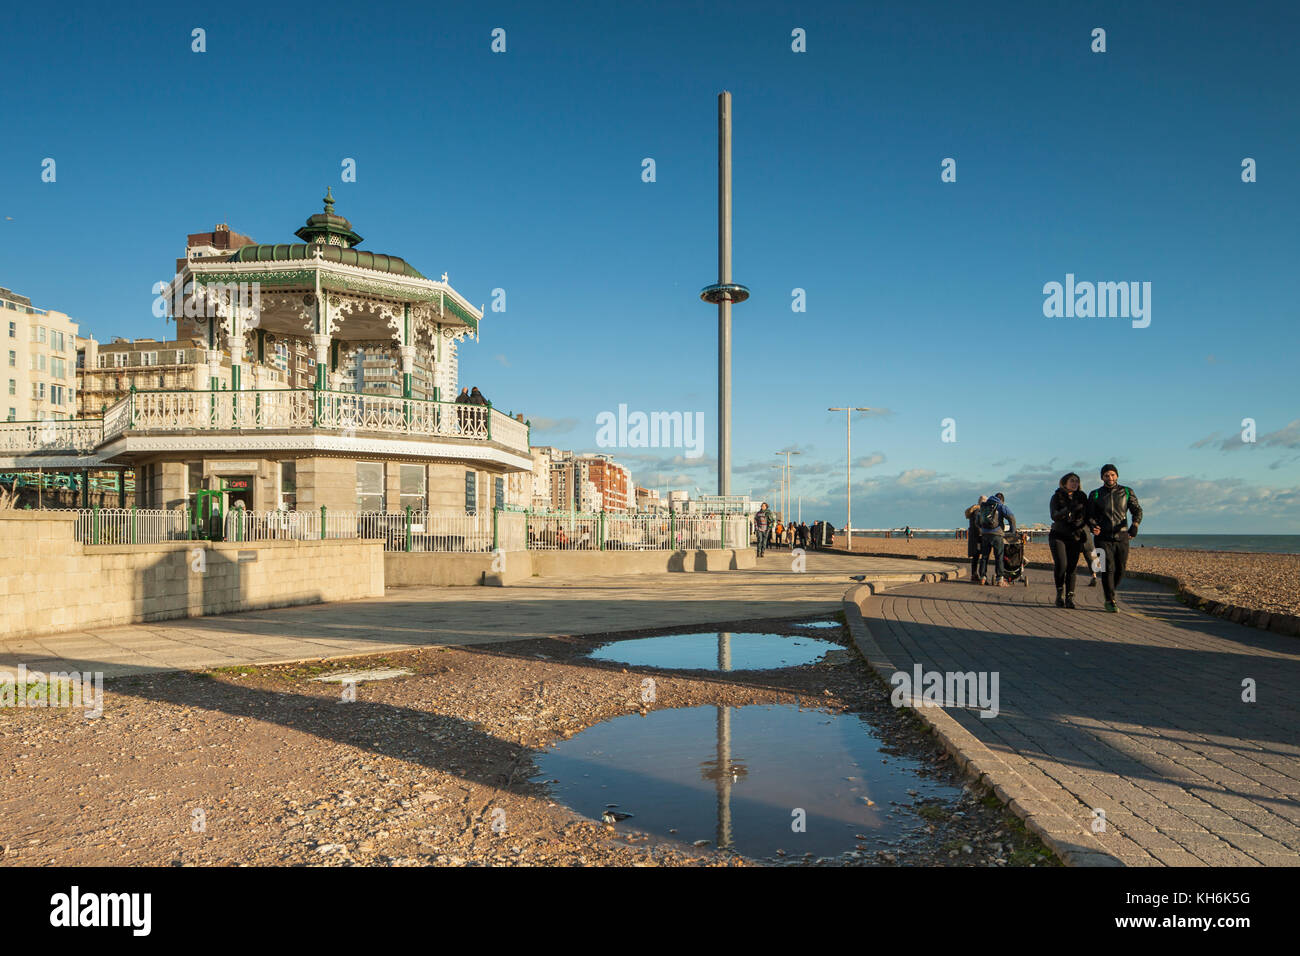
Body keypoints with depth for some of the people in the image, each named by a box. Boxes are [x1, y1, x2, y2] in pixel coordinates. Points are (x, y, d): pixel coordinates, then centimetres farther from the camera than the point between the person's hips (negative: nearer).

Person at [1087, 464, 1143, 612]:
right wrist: (1093, 526, -22)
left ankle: (1109, 592, 32)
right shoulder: (1095, 495, 3)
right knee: (1108, 568, -13)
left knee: (1120, 569, 6)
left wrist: (1135, 525, -21)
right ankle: (1110, 601, -5)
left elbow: (1137, 510, -1)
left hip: (1122, 537, 2)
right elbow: (1090, 516, 0)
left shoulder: (1126, 492, 5)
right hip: (1103, 538, -2)